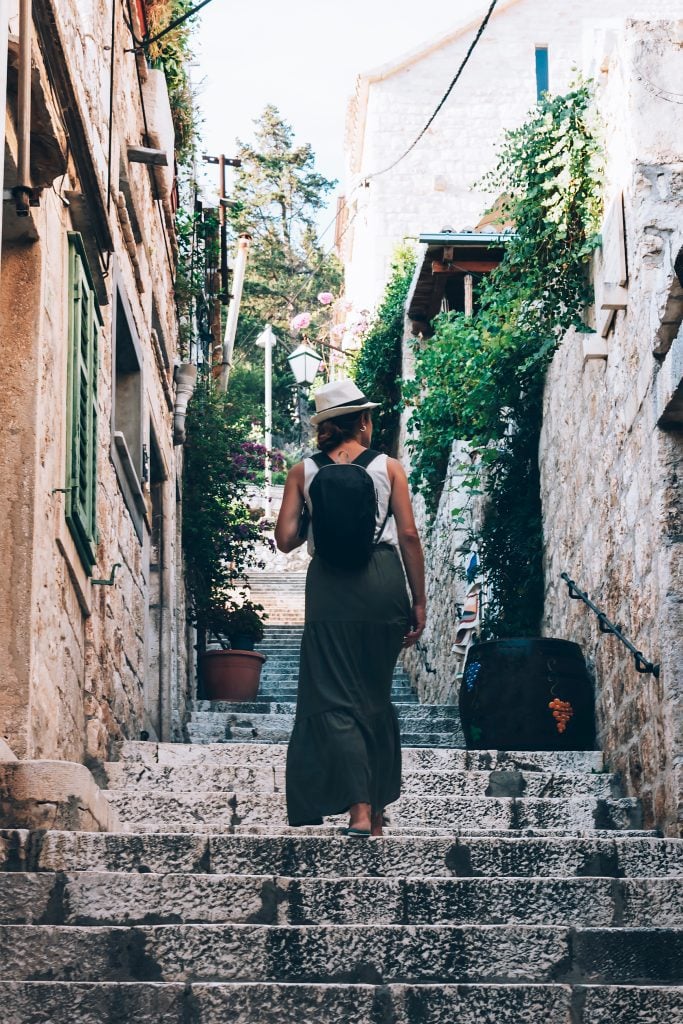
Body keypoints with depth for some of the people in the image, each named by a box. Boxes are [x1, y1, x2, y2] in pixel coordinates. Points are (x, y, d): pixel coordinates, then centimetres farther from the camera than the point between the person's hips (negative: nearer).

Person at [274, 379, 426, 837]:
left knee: (335, 700, -2)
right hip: (383, 580, 1)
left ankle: (359, 809, -18)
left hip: (329, 585, -1)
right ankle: (378, 809, 21)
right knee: (377, 697, 14)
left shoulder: (304, 471, 6)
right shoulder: (389, 468, 4)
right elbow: (409, 535, -1)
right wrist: (419, 602, 5)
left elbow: (285, 539, 1)